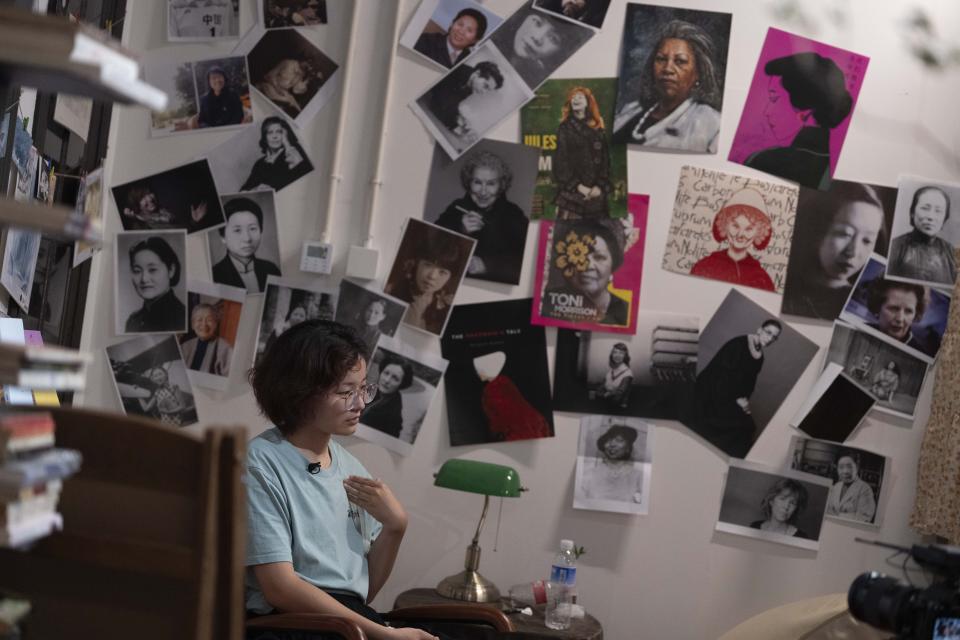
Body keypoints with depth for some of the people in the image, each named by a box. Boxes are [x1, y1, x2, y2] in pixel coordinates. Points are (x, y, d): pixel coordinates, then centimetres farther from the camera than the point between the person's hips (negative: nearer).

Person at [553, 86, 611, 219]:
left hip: (596, 192, 3)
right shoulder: (565, 128, 5)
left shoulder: (598, 130, 12)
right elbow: (561, 161, -1)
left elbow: (605, 161, 6)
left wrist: (599, 186, -8)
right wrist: (578, 186, -11)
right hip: (571, 190, -3)